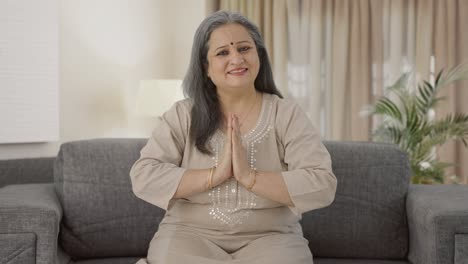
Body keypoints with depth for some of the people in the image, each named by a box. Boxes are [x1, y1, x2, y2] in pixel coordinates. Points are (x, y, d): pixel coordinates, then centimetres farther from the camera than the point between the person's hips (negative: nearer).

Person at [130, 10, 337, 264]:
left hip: (270, 238, 0)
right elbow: (143, 178, -8)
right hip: (190, 234, 0)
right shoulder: (182, 115, 2)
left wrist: (250, 177, -19)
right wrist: (214, 175, -17)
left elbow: (323, 186, -10)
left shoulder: (286, 113, -1)